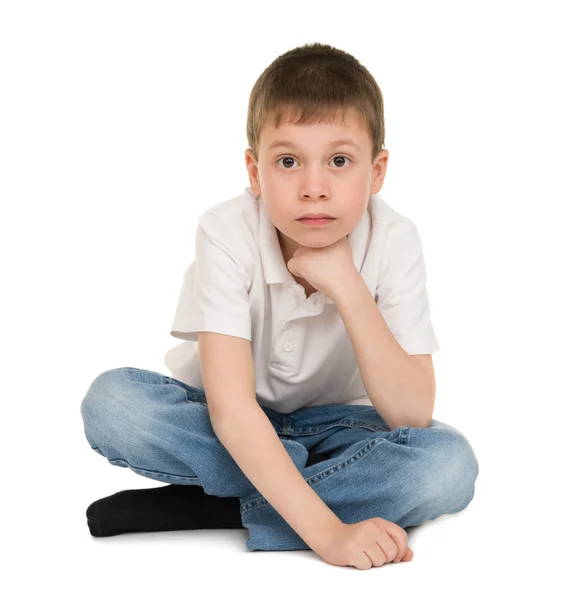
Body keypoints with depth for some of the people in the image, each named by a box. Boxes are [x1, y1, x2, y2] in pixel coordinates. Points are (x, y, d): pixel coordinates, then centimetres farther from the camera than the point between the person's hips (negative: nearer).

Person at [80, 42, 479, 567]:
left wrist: (346, 286, -33)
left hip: (332, 424, 1)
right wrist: (325, 530, -42)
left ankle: (202, 508, -24)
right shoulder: (227, 234, -24)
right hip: (236, 426, -1)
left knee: (450, 462, -29)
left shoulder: (394, 242, -19)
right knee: (110, 401, -30)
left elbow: (411, 415, -23)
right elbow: (230, 406, -32)